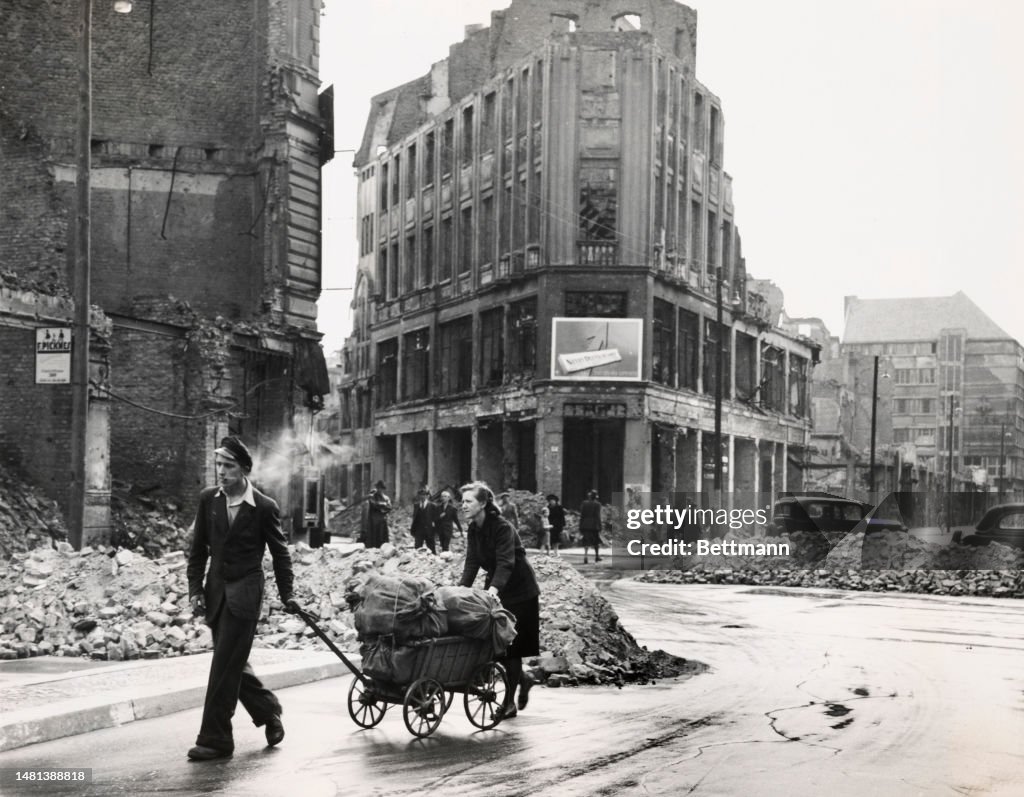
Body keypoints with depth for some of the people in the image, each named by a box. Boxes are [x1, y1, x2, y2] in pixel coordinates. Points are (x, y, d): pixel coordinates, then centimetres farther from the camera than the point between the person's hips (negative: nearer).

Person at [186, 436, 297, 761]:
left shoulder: (264, 507, -8)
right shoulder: (208, 499, 3)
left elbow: (280, 553, 2)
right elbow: (198, 548, 9)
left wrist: (286, 595, 5)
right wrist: (195, 589, 2)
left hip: (244, 591, -5)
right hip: (215, 591, 5)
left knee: (225, 667, -8)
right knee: (232, 665, 13)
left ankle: (215, 739, -2)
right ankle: (268, 710, 35)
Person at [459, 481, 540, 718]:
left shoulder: (502, 527, -22)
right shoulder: (473, 529, 1)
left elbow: (506, 562, -32)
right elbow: (472, 562, -3)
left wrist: (494, 588, -47)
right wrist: (462, 588, -18)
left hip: (519, 591, -7)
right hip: (496, 589, 7)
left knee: (511, 644, -6)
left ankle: (509, 702, 2)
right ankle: (522, 680, 27)